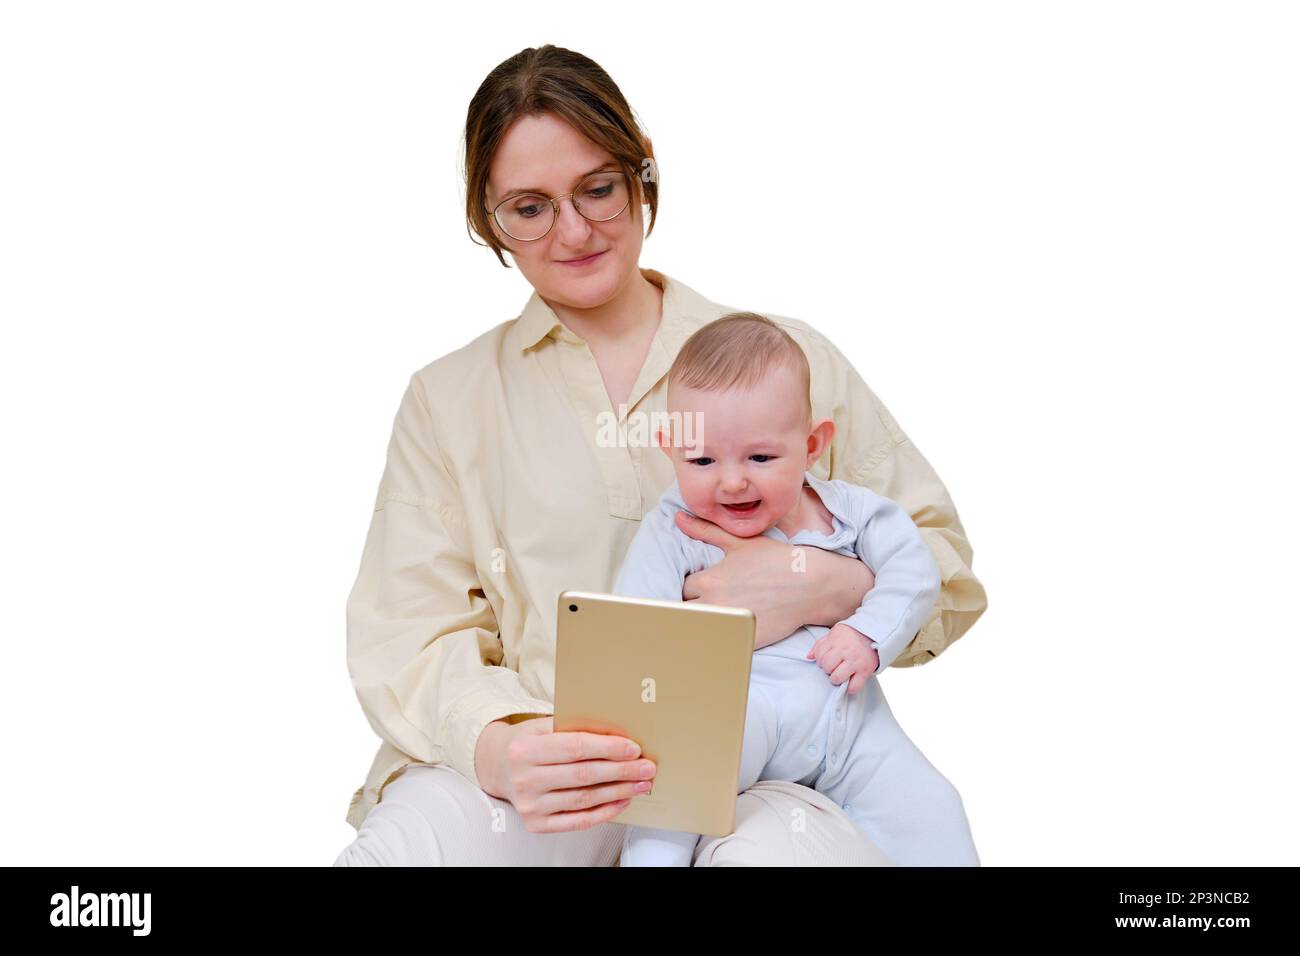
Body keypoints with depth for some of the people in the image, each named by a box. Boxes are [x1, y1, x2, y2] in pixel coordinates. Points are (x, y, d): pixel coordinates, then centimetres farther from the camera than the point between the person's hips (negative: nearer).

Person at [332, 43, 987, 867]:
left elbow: (943, 569, 11)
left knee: (794, 850, -35)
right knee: (403, 844, -32)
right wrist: (497, 745, -20)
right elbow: (408, 639, 3)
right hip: (535, 768, 1)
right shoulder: (447, 399, 14)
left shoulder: (787, 359, 12)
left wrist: (826, 587, -12)